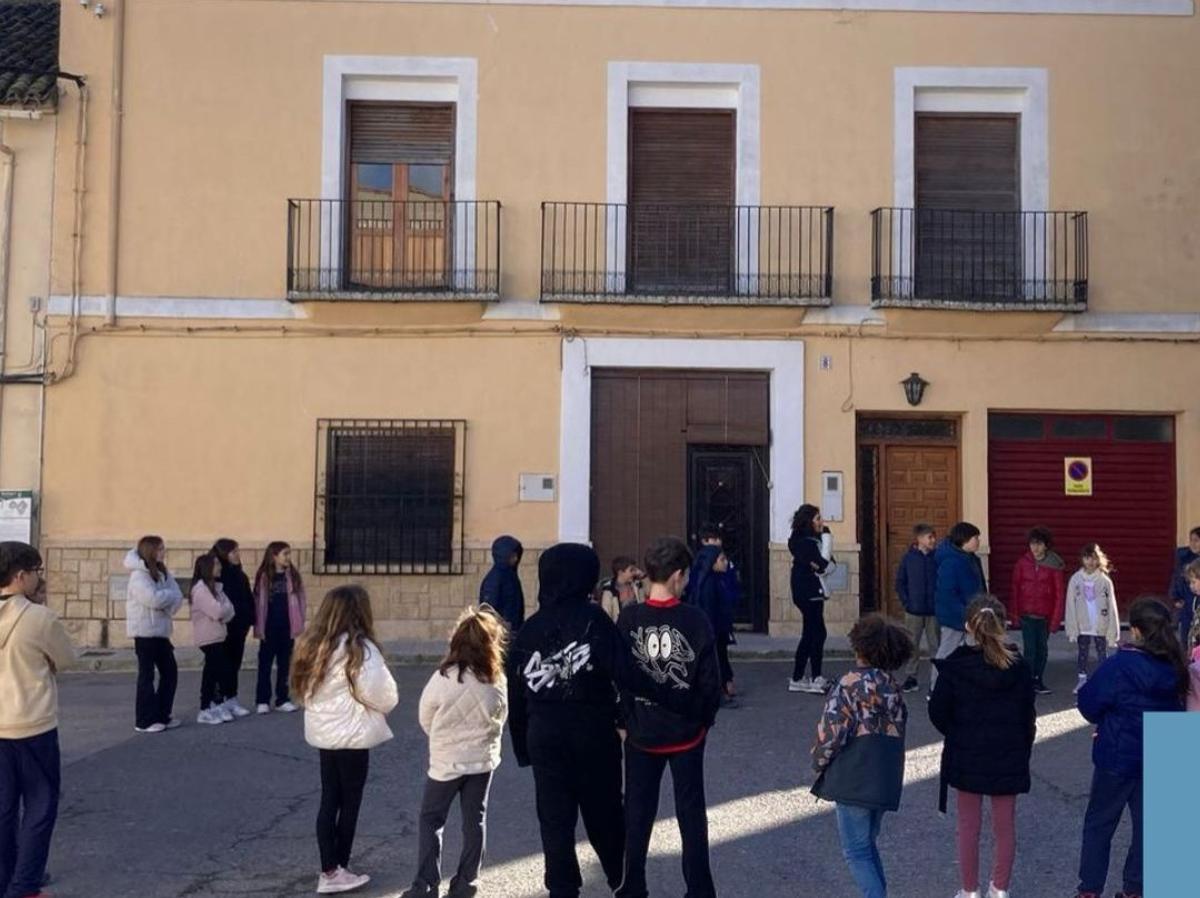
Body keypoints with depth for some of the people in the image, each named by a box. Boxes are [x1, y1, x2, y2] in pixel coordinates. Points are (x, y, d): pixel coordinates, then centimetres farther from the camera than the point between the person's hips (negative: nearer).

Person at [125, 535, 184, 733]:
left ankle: (162, 715, 20)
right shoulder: (138, 576, -12)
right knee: (147, 675, -3)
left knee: (170, 672, 10)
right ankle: (145, 721, 5)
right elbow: (154, 598, -25)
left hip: (161, 631, 8)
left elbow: (177, 598, 2)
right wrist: (169, 595, -8)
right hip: (145, 632, -8)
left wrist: (165, 598, -17)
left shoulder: (163, 573, 12)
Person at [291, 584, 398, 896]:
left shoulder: (314, 646, 3)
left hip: (324, 733, 7)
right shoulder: (359, 649, -19)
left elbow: (306, 690, 11)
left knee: (329, 801, 13)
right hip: (352, 736, -7)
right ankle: (337, 872, 16)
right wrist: (384, 705, 3)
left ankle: (329, 870, 18)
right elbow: (383, 696, -17)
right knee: (349, 803, 7)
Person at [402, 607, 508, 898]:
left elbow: (425, 719, -5)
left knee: (431, 820, 12)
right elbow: (500, 719, 4)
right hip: (483, 759, 3)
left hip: (446, 761, -3)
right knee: (475, 821, 14)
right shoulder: (498, 682, -10)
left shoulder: (443, 678, -19)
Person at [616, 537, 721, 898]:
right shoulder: (696, 620, -14)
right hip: (686, 731, -1)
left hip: (641, 732, 1)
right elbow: (710, 679, -9)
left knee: (637, 814, 13)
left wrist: (626, 719, 8)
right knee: (691, 813, 11)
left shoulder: (628, 618, -10)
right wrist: (706, 718, 7)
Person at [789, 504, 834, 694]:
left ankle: (797, 679, 16)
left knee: (809, 635, 12)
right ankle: (816, 680, -1)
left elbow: (829, 563, 6)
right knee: (818, 634, -7)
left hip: (812, 594, 10)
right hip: (808, 594, -10)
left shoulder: (811, 540, 13)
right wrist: (826, 537, -17)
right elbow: (822, 564, -20)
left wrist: (820, 564, -18)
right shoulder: (804, 542, -15)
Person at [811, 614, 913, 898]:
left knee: (856, 851, 1)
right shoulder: (892, 686, 7)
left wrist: (819, 763, 1)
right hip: (886, 781, 7)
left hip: (854, 781, -7)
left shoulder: (851, 684, -15)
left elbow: (831, 732, -16)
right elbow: (898, 728, 10)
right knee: (868, 845, 22)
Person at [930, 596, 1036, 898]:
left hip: (966, 759, -1)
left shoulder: (954, 666, -13)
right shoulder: (1019, 667, -7)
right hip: (1008, 759, 1)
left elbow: (938, 712, -9)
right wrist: (1023, 753, 11)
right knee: (1005, 827, 14)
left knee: (969, 826, 10)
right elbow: (1028, 717, -2)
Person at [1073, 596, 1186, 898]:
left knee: (1099, 823, 10)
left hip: (1118, 757, -5)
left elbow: (1087, 702, -14)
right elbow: (1177, 707, 11)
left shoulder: (1121, 664, -21)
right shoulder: (1175, 667, -4)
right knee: (1147, 823, 15)